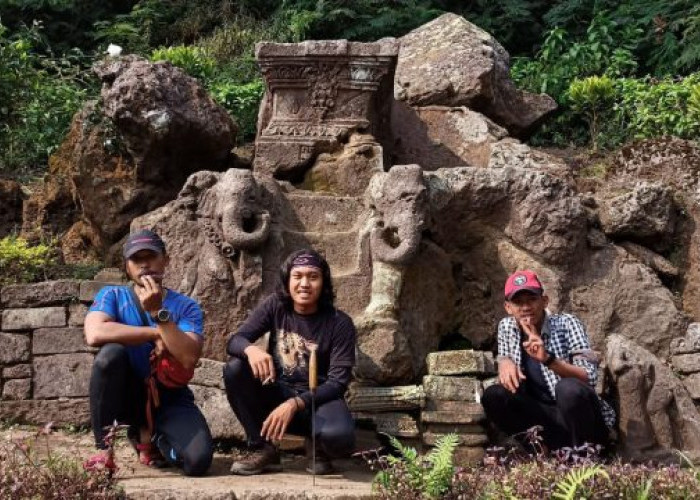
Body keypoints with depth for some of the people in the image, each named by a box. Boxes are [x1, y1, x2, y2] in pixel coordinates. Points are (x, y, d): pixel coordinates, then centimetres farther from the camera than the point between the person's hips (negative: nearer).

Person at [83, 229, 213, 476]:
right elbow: (95, 334, -26)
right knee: (111, 352, -31)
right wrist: (155, 334, -22)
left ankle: (147, 435, 10)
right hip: (127, 396, 0)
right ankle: (104, 451, -18)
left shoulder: (186, 307, -4)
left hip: (170, 399, 0)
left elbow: (188, 360, -21)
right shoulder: (112, 296, -3)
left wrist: (158, 312, -25)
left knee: (198, 461, -26)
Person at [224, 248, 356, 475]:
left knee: (338, 436, -37)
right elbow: (235, 341, -9)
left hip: (317, 398, -3)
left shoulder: (340, 323, -11)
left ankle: (318, 448, 3)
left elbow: (338, 382, -15)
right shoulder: (275, 306, -4)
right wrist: (251, 349, -35)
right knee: (234, 369, -23)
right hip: (277, 393, 3)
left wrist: (295, 404, -29)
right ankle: (261, 448, -8)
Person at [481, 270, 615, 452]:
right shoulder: (506, 327, 2)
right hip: (547, 417, 4)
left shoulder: (566, 324, -11)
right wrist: (505, 362, -11)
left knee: (568, 388, -35)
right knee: (493, 396, -17)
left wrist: (548, 359, -35)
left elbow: (590, 378, -19)